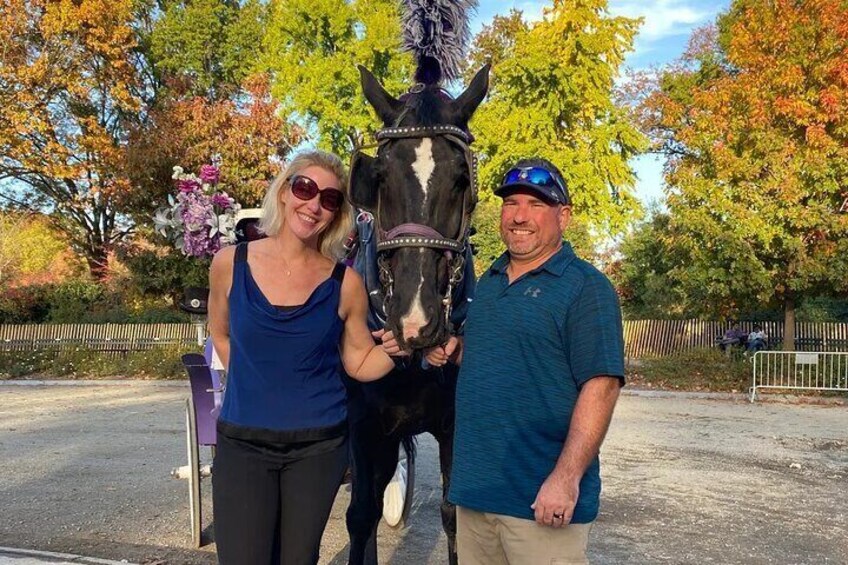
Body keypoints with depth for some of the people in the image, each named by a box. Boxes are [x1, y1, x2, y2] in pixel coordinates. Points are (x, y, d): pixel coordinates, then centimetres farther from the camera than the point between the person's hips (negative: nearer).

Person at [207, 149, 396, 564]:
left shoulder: (345, 283, -7)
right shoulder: (230, 264, -4)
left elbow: (360, 364, 2)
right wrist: (254, 382, 9)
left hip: (318, 447, 0)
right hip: (242, 444, 0)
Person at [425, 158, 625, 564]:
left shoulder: (586, 287, -10)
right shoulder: (488, 281, 13)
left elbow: (601, 385, -17)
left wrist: (566, 478, -23)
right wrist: (452, 350, 3)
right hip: (474, 485, 7)